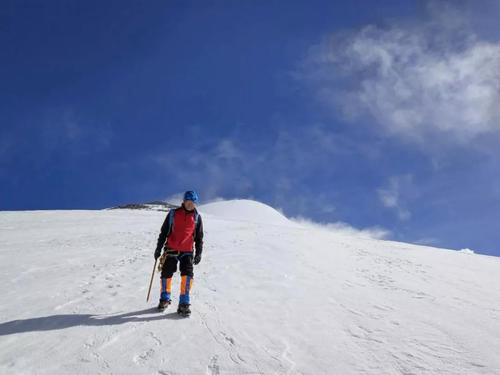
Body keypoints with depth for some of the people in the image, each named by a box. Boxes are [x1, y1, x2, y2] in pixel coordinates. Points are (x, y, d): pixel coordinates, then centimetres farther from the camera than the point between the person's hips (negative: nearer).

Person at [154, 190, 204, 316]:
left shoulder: (197, 217, 7)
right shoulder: (173, 214, 3)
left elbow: (199, 237, 12)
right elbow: (164, 232, 7)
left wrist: (198, 253, 5)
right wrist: (158, 248, 4)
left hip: (187, 251, 0)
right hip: (171, 249, 0)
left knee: (187, 274, -14)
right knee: (166, 274, 4)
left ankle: (184, 304, -8)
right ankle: (165, 299, 27)